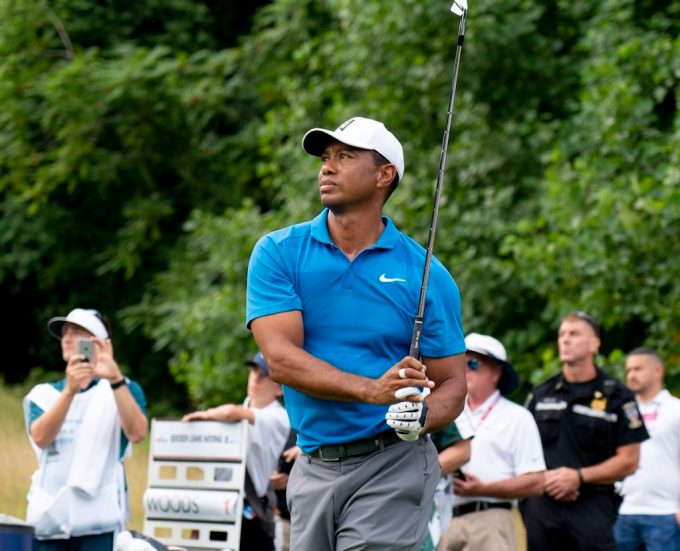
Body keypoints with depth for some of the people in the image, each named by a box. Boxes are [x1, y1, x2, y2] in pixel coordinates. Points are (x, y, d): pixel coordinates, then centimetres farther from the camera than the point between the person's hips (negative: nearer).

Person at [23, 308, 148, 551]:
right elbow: (40, 438, -7)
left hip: (98, 520, -3)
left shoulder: (122, 390, 7)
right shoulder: (43, 394, 15)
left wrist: (116, 379, -26)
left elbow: (136, 432, -14)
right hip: (48, 519, 3)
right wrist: (70, 390, -21)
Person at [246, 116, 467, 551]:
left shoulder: (426, 273, -1)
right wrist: (372, 390, -25)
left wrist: (422, 417, -21)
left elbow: (452, 384, 3)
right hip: (313, 467, 3)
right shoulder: (278, 253, 1)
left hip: (393, 465, -3)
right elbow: (281, 359, -11)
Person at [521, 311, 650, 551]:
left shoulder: (616, 397, 1)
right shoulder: (541, 394, 14)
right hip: (540, 504, 4)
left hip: (592, 506, -4)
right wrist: (543, 478, -6)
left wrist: (579, 477, -11)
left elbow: (628, 461, -2)